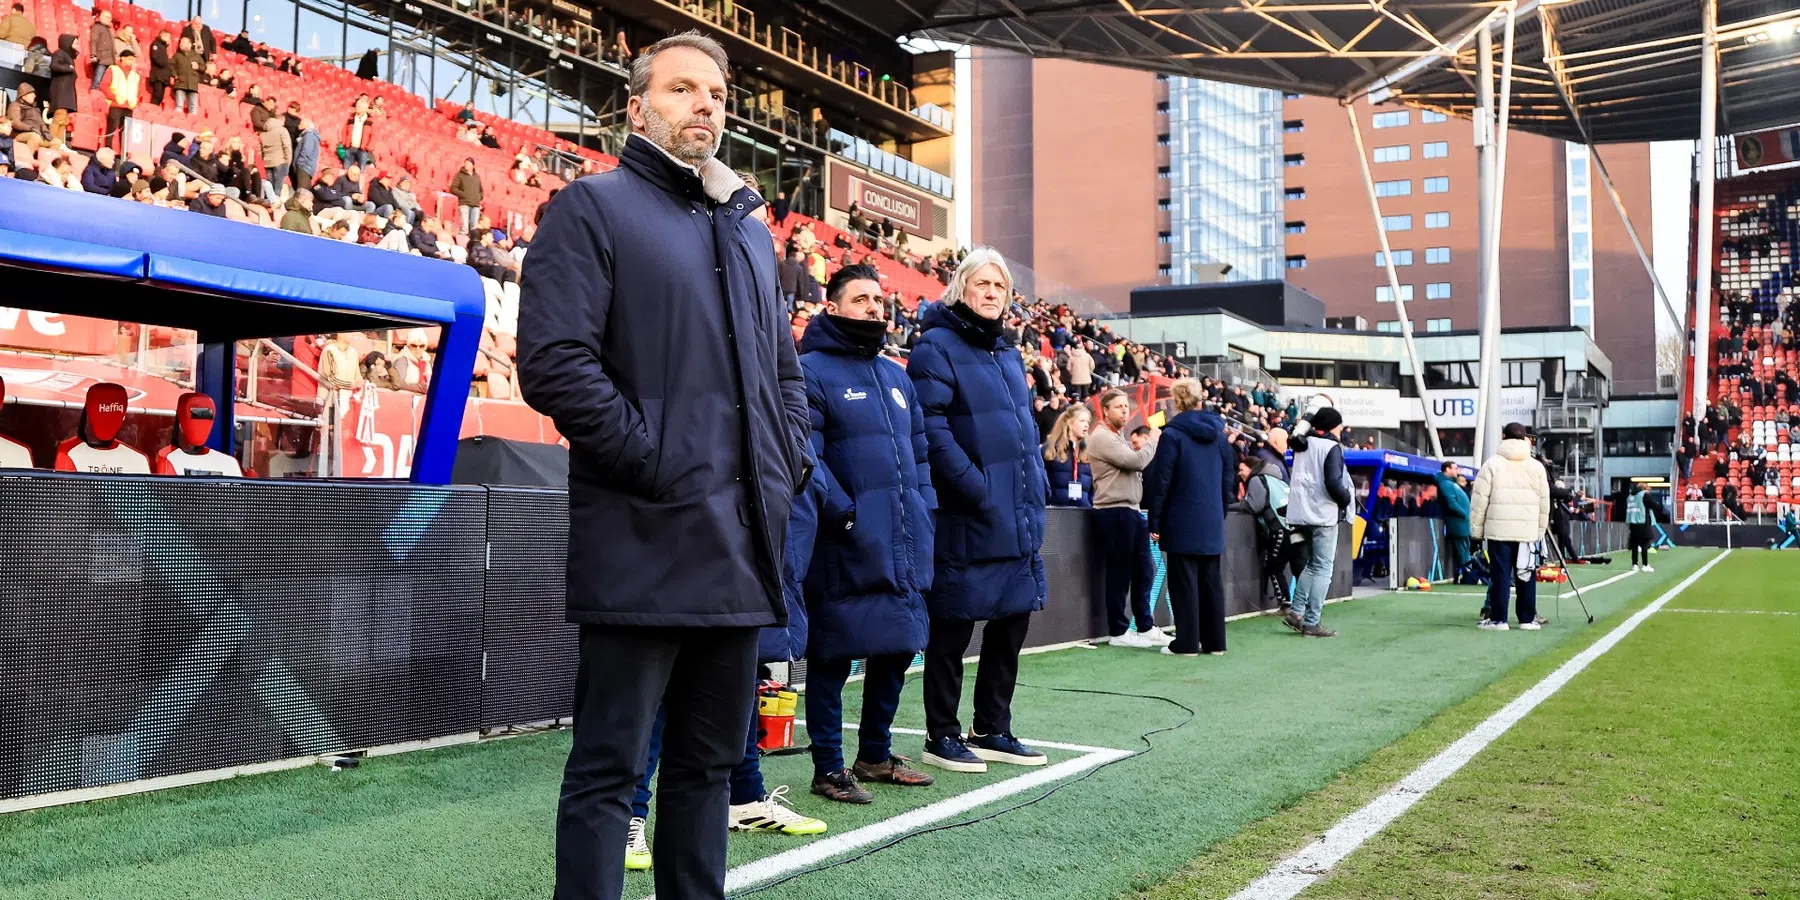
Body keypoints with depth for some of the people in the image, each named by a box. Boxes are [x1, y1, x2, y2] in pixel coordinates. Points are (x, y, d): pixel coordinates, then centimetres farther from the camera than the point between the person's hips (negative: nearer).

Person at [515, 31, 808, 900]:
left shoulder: (748, 228, 20)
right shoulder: (593, 208, -2)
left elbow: (783, 368, 25)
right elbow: (554, 364, -14)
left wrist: (789, 466, 9)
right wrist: (657, 463, -16)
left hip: (740, 543, 7)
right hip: (642, 542, -7)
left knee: (708, 761, 15)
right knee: (607, 769, 0)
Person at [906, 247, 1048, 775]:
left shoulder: (1008, 354, 18)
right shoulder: (936, 347, -8)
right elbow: (932, 430, -17)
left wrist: (1036, 490, 11)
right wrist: (980, 489, -20)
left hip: (1019, 518, 8)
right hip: (966, 519, -8)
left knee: (1012, 622, 12)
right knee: (953, 629, 1)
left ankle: (992, 731, 24)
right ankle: (941, 736, 13)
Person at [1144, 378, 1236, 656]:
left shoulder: (1173, 435, -9)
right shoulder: (1218, 434, 8)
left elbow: (1160, 481, -10)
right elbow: (1229, 479, 13)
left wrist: (1154, 521, -5)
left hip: (1183, 523, -5)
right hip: (1213, 523, 5)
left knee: (1184, 582, 0)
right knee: (1212, 581, 10)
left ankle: (1186, 642, 1)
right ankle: (1215, 641, 13)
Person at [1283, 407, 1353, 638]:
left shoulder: (1302, 446, 12)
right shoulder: (1331, 447, -11)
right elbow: (1334, 482, -20)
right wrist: (1347, 499, -5)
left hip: (1301, 513, 7)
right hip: (1323, 514, -7)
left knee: (1311, 565, 19)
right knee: (1322, 569, -2)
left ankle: (1296, 612, 12)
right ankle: (1311, 623, -4)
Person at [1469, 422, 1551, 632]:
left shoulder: (1493, 463, 0)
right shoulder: (1537, 466, 8)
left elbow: (1479, 499, -3)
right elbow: (1544, 503, 10)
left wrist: (1476, 528, 4)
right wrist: (1540, 530, 17)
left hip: (1499, 529, -2)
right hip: (1528, 531, 2)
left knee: (1500, 574, 0)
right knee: (1526, 575, 7)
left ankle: (1497, 619, 0)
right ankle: (1528, 619, 10)